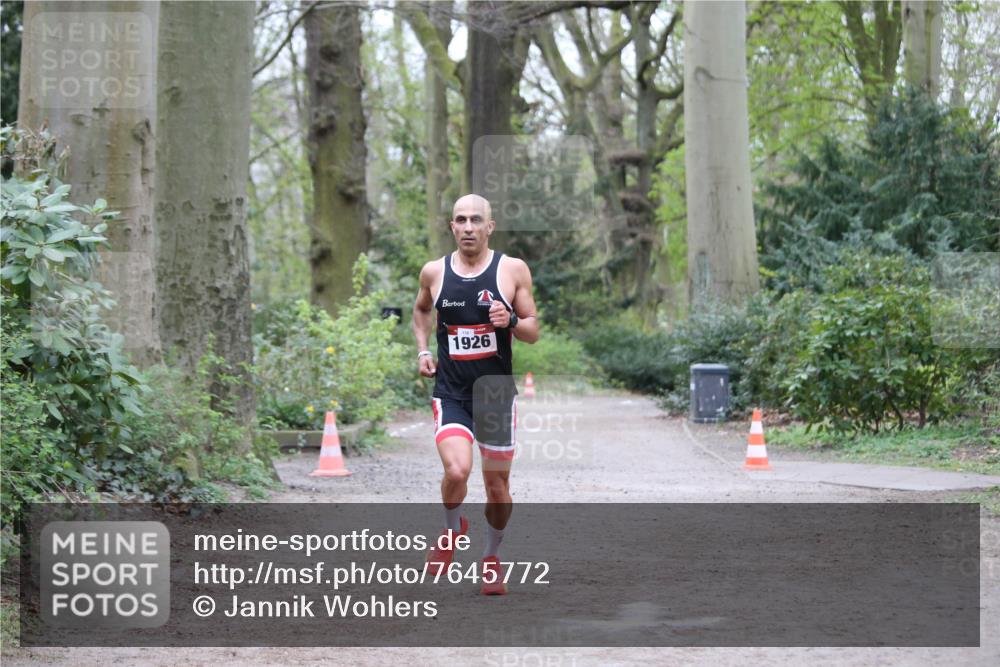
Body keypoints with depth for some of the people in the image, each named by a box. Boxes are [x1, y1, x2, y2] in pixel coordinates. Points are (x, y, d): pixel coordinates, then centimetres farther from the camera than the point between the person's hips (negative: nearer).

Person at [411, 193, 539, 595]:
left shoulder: (513, 270, -2)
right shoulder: (434, 272, 3)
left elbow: (533, 332, 2)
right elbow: (420, 310, 24)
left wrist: (510, 321, -19)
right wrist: (422, 350, 10)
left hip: (497, 392, 0)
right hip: (450, 392, 0)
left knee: (497, 484, 6)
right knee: (456, 471, -22)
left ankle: (491, 558, 31)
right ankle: (452, 529, 11)